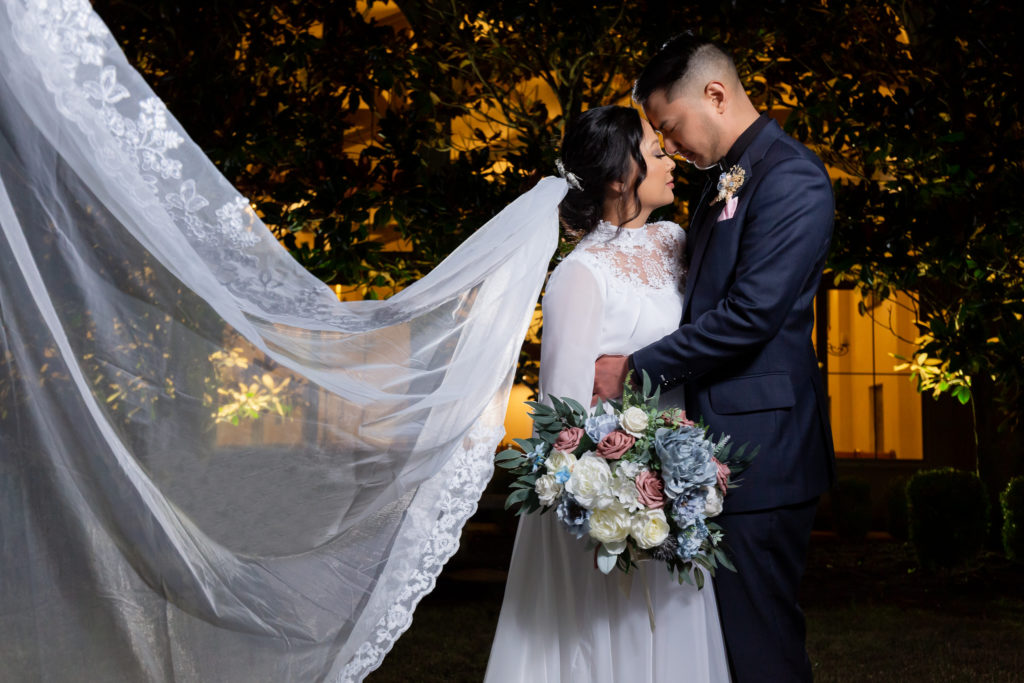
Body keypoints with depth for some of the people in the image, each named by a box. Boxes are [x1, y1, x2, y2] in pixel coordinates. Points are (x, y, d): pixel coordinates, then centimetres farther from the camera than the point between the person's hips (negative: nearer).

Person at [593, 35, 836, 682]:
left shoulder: (791, 179, -13)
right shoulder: (723, 178, 16)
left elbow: (750, 313, -21)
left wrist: (636, 367, -15)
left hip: (762, 444, -10)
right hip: (718, 440, 10)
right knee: (719, 630, 15)